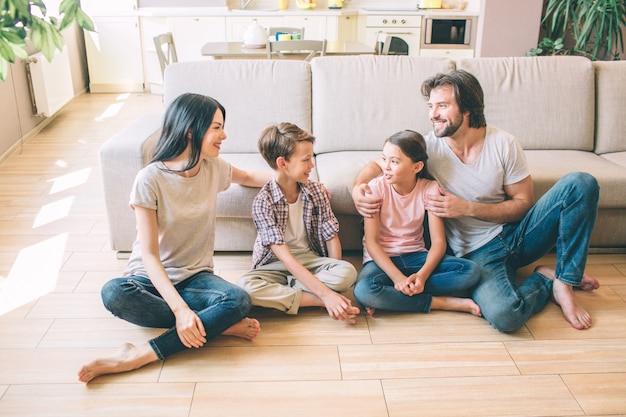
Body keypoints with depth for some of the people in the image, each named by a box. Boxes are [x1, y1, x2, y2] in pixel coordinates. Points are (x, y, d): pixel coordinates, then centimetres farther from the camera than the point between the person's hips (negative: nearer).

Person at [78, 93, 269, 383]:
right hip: (152, 277, -3)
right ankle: (217, 325, -24)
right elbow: (149, 254, -21)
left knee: (239, 300, -30)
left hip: (194, 276, 3)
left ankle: (138, 356, -26)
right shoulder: (150, 179, -18)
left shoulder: (214, 168, -2)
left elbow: (248, 177, 22)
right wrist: (181, 309, -33)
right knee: (114, 293, -37)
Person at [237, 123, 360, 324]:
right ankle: (318, 302, -24)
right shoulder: (263, 201, -19)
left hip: (309, 259, 3)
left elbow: (331, 237, -1)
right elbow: (284, 257, -25)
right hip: (275, 265, -2)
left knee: (349, 272, -27)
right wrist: (326, 294, -31)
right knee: (244, 286, -35)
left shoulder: (317, 191, -4)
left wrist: (336, 276, -18)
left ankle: (280, 293, -19)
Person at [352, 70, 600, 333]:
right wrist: (358, 187, -20)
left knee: (580, 183, -21)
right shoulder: (428, 146, -8)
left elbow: (524, 203, -4)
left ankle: (564, 283, -7)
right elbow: (378, 164, 4)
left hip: (517, 234, 2)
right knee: (503, 315, -34)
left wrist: (468, 208, -18)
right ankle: (545, 279, 2)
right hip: (480, 252, -1)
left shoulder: (503, 143, -8)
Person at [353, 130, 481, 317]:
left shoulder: (429, 189, -7)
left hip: (416, 256, 3)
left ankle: (390, 297, -21)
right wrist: (397, 277, -27)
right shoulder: (376, 187, -12)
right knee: (364, 290, -36)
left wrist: (422, 275, -28)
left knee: (471, 271, -21)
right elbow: (371, 242, -14)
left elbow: (438, 242, -10)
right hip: (382, 258, -2)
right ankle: (441, 302, -19)